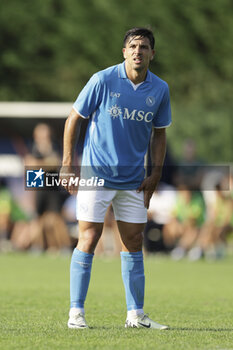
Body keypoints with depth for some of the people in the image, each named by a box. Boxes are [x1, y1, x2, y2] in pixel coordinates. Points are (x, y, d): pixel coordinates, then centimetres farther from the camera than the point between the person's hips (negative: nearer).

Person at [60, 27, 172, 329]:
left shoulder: (160, 89, 1)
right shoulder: (103, 80, -10)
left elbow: (159, 133, 13)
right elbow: (74, 119, -3)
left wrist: (156, 174, 5)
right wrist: (67, 163, -6)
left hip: (134, 180, 4)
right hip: (96, 173, -4)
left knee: (134, 244, 5)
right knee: (88, 241, -6)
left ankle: (136, 314, 12)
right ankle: (76, 312, 0)